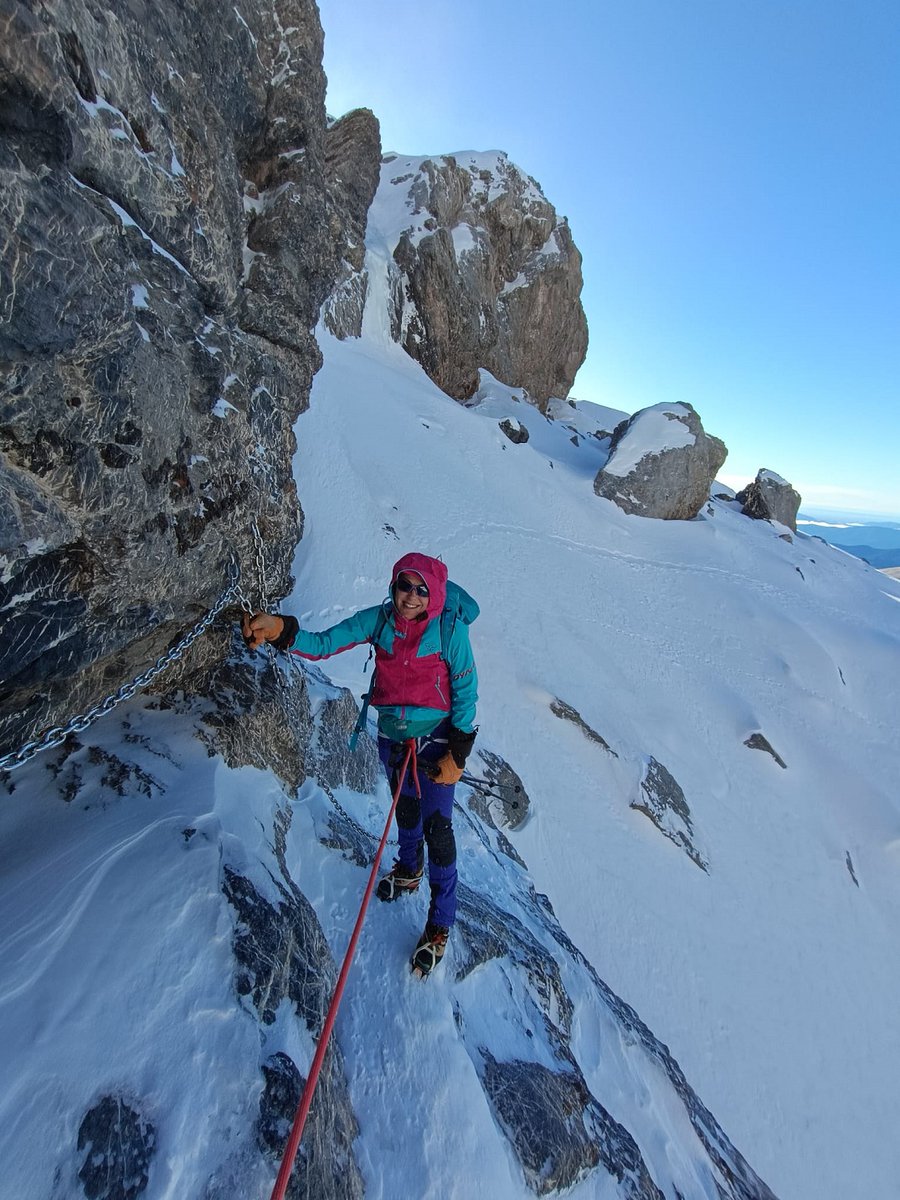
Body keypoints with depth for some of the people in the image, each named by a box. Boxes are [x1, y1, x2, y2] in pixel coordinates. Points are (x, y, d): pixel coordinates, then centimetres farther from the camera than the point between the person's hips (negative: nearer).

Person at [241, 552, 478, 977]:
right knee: (404, 809, 26)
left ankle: (439, 926, 29)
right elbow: (324, 644, -19)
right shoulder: (379, 619, -14)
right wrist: (280, 630, -38)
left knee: (437, 827, 6)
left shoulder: (450, 630, -22)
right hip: (391, 738, 4)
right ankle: (409, 870, 57)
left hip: (435, 742, -4)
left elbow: (466, 692, -15)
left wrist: (456, 755, -14)